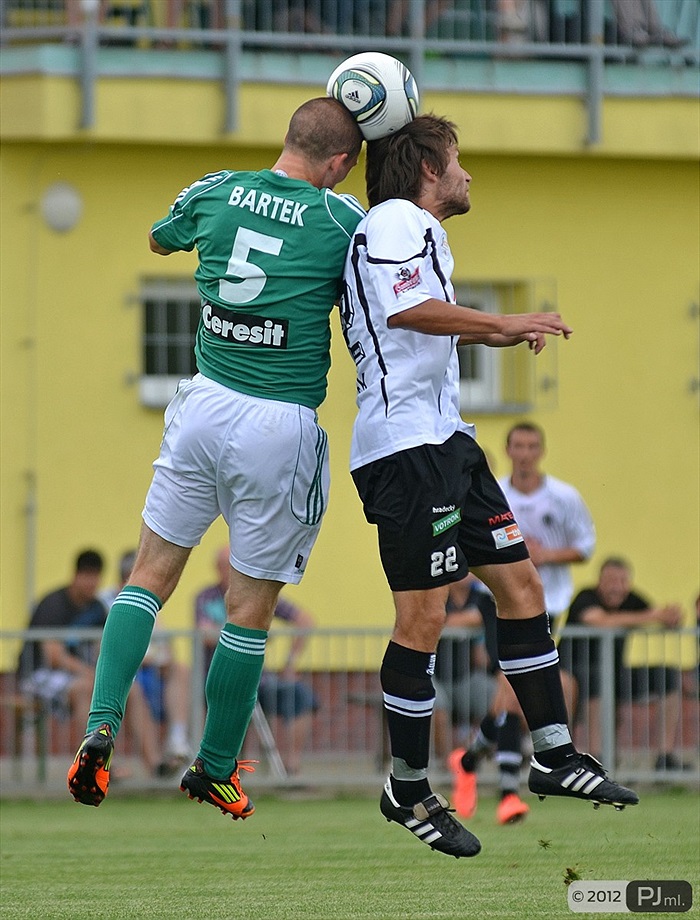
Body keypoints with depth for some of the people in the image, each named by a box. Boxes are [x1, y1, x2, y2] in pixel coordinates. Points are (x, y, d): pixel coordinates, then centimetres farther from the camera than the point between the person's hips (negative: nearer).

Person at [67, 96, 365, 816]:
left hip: (205, 404, 3)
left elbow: (159, 240, 24)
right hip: (281, 428, -3)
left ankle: (101, 728, -5)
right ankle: (216, 769, 19)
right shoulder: (341, 218, -8)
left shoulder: (216, 192, 3)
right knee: (250, 607, 8)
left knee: (151, 574, 12)